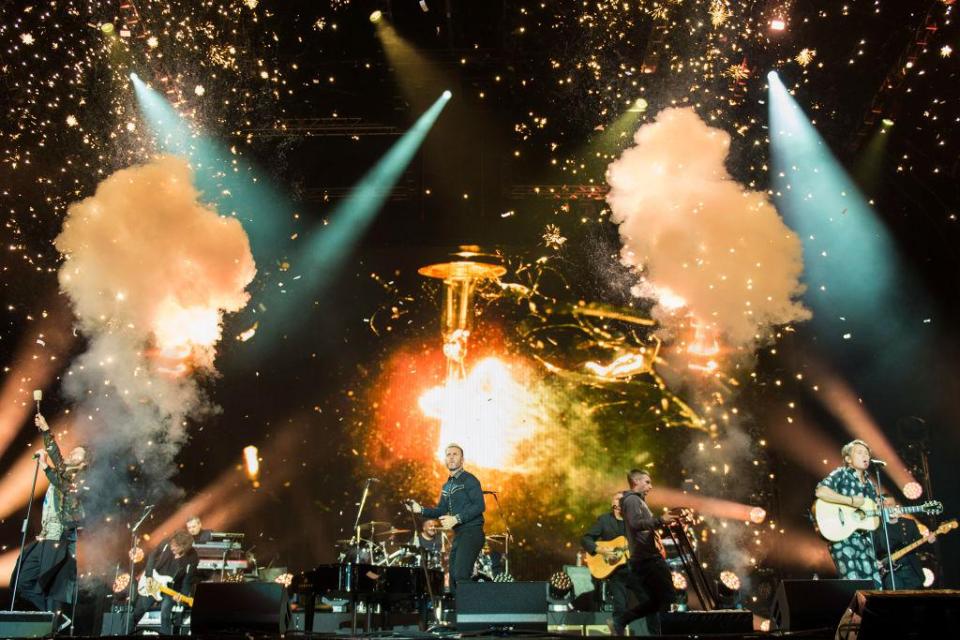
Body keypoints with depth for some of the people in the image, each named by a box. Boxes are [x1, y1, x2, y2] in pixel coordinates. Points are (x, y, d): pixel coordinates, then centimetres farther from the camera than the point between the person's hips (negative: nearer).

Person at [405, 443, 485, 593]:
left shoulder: (469, 480, -7)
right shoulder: (446, 486, 18)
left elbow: (479, 506, -16)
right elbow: (441, 510, 20)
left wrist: (456, 519, -22)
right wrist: (420, 509, 4)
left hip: (472, 532, -9)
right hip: (458, 535, 9)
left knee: (461, 575, -20)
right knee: (453, 577, 10)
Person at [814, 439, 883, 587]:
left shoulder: (869, 484, 18)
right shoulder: (841, 474, -4)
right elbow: (820, 492, -22)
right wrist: (851, 501, -19)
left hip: (865, 539, 8)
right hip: (842, 538, -8)